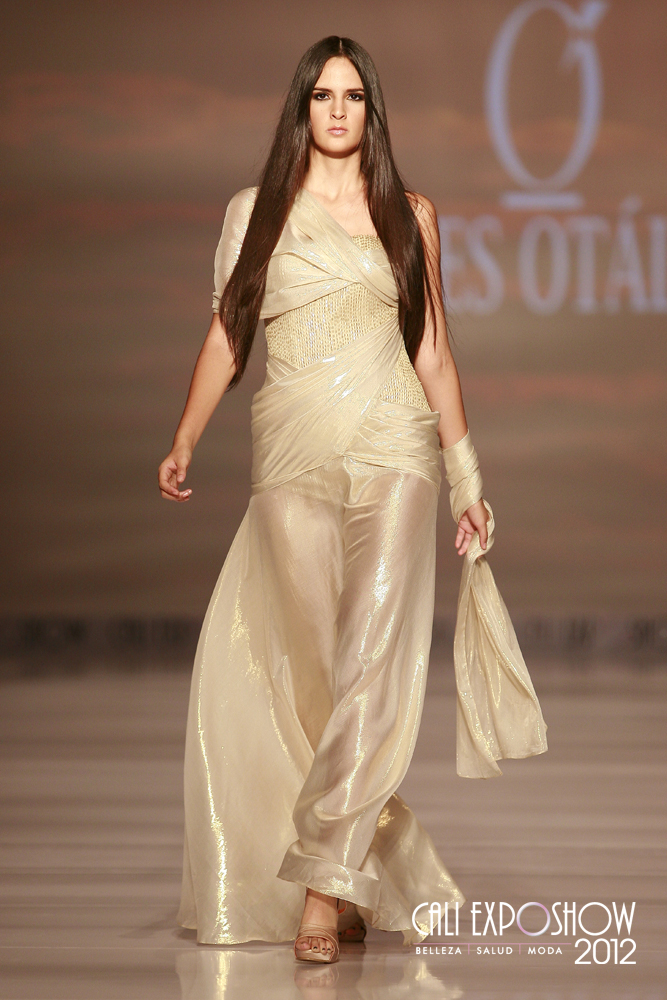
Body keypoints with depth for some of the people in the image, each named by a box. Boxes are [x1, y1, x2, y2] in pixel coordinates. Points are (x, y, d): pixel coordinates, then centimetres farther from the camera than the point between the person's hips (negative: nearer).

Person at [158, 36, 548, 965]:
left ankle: (323, 876, -18)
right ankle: (365, 872, 7)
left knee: (374, 655, -15)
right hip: (293, 453, 1)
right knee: (314, 667, -3)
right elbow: (226, 334, 12)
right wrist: (184, 440, 1)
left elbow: (434, 349, 14)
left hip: (393, 447, 0)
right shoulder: (255, 211, 11)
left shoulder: (411, 215, 12)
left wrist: (467, 476, 10)